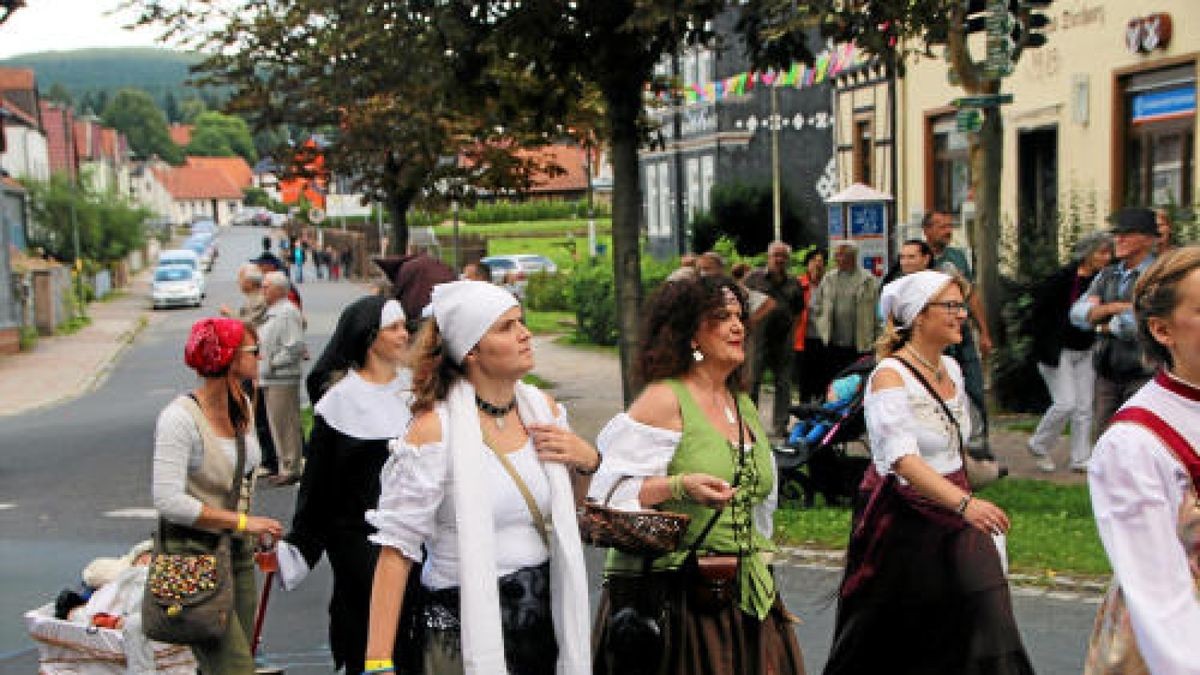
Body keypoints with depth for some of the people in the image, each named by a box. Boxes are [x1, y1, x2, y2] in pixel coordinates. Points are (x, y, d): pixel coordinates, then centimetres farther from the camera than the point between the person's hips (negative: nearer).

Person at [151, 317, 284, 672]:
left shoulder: (243, 405, 8)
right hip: (195, 554, -8)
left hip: (238, 551, 8)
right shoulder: (180, 418, -17)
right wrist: (242, 521, -20)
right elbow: (168, 500, -23)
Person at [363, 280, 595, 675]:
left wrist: (588, 460, -4)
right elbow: (396, 547, -16)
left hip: (546, 621, 6)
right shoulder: (435, 428, -15)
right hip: (465, 629, -6)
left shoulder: (543, 408, 4)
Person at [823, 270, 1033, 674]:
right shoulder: (889, 376, -17)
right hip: (902, 522, -7)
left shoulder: (951, 368, 7)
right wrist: (964, 503, -43)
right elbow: (903, 458, -31)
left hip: (952, 519, 7)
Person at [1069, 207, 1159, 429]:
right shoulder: (1107, 275, 14)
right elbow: (1077, 314, 2)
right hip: (1107, 375, 6)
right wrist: (1113, 307, -14)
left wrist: (1102, 326, -3)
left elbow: (1135, 324, -20)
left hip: (1142, 376, -6)